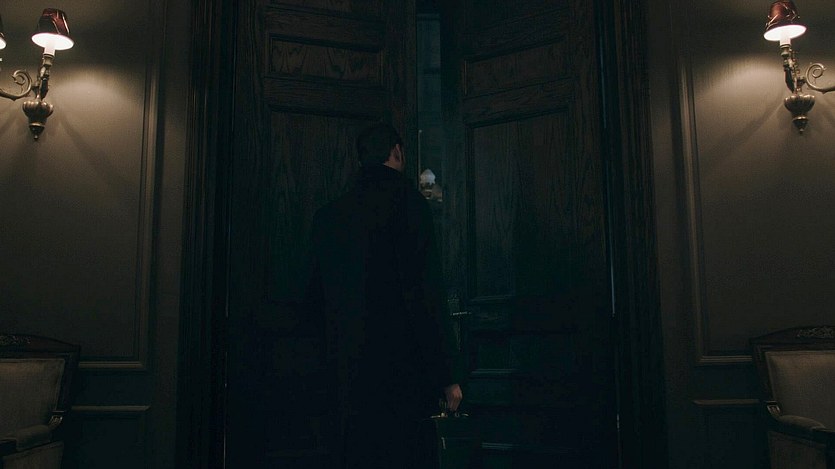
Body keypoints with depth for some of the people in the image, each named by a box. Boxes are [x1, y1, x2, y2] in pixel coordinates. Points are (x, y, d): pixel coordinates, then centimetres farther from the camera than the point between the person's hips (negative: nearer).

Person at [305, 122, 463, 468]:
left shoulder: (328, 214, 9)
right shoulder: (407, 202, -9)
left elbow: (316, 295, 16)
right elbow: (427, 293, -14)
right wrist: (447, 374, -10)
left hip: (346, 363, 6)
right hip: (397, 362, -6)